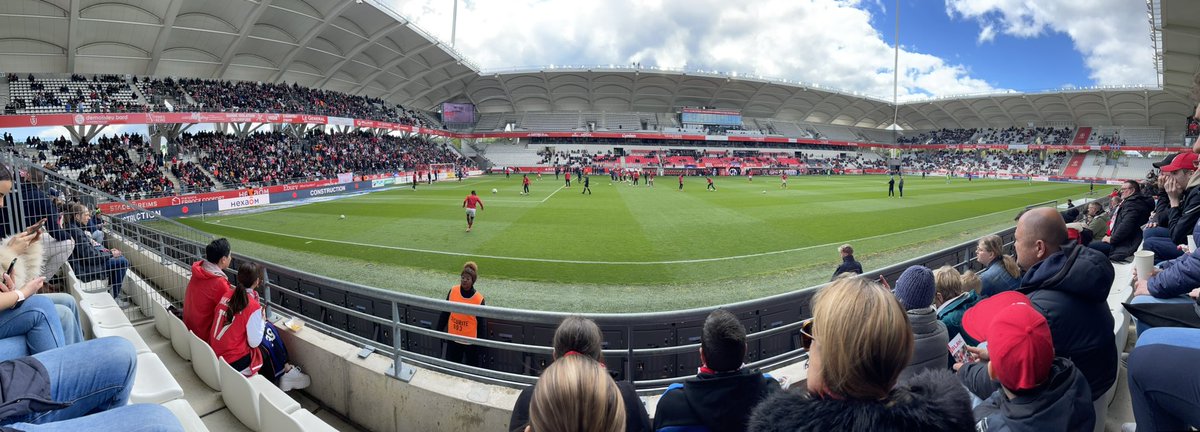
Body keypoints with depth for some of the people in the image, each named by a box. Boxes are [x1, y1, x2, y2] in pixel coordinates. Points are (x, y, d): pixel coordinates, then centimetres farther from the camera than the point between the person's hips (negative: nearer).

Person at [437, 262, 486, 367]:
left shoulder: (479, 299, -18)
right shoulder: (453, 291, -8)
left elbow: (482, 323, -10)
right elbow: (445, 313, 3)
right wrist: (439, 330, 7)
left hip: (471, 340, -3)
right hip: (453, 337, 3)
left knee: (472, 366, 14)